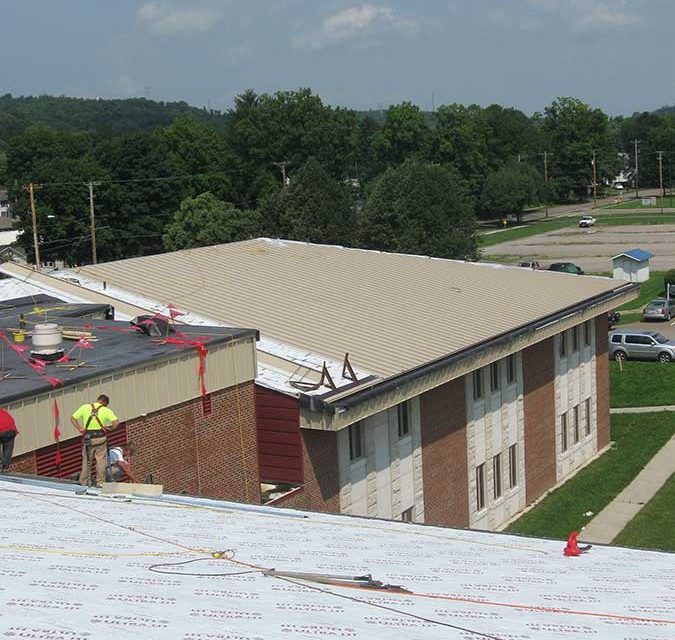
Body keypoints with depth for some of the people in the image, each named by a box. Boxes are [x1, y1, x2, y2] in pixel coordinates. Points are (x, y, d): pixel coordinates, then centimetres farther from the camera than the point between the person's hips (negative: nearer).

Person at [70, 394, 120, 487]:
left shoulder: (85, 407, 6)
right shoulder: (106, 410, -1)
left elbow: (73, 418, 2)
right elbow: (116, 422, -13)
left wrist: (80, 429, -1)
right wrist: (110, 428, 2)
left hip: (88, 437, 2)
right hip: (100, 437, -2)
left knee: (86, 460, 12)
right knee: (101, 461, 7)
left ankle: (84, 482, 17)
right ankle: (100, 482, 9)